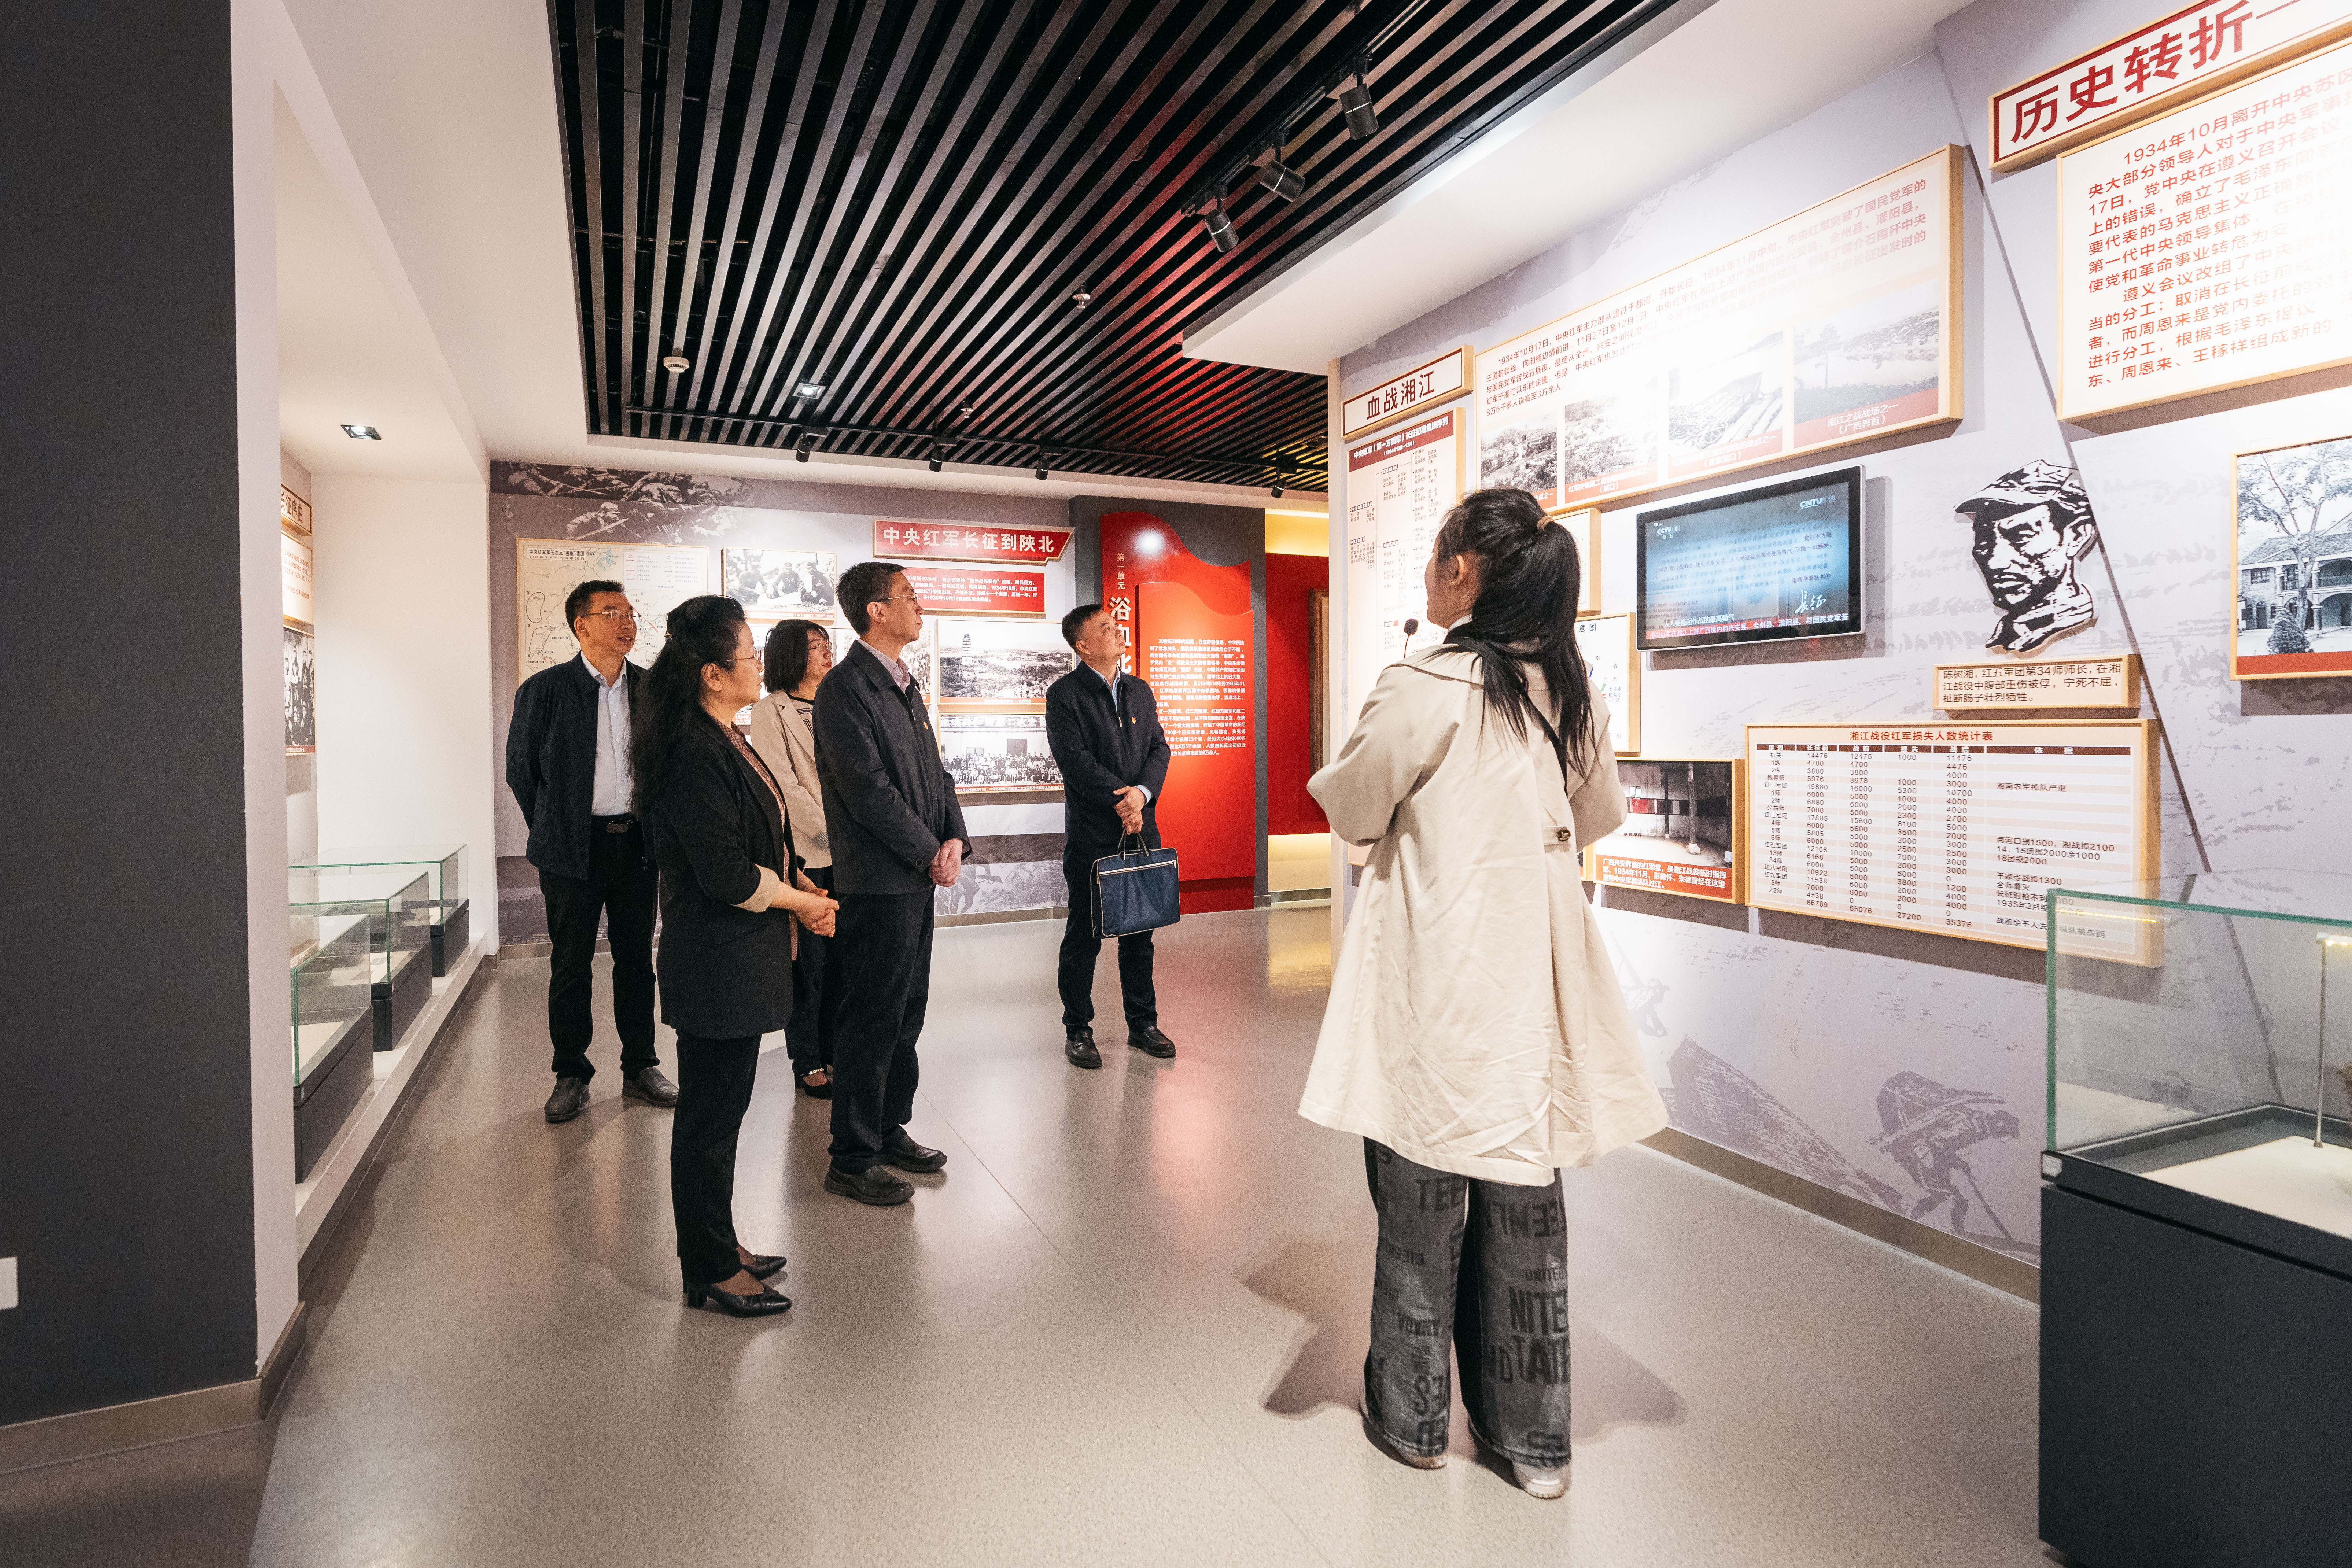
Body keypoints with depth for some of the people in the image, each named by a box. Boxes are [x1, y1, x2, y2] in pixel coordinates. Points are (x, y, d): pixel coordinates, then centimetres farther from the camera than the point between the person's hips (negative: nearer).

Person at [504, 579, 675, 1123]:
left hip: (637, 844, 3)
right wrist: (554, 832, 6)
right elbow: (520, 770, 3)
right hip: (574, 851, -2)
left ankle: (640, 1069, 22)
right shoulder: (545, 690, -4)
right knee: (571, 966, 7)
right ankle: (571, 1076, 20)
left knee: (637, 960, 10)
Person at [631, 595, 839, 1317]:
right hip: (718, 965, -10)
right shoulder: (695, 755, -22)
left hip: (736, 962, 10)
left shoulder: (723, 741, 11)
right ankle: (711, 1274, 20)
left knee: (719, 1112, 20)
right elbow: (726, 876, -24)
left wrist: (799, 885, 2)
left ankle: (716, 1247, 35)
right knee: (711, 1119, 4)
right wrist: (800, 902, -10)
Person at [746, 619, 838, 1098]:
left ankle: (833, 1049, 23)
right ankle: (807, 1064, 15)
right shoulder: (771, 711, -4)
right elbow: (784, 785, -11)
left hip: (844, 852, 6)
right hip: (803, 854, -5)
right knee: (809, 963, 2)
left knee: (841, 958, 9)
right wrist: (831, 833, -14)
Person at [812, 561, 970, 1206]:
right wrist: (932, 853, -13)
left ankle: (891, 1129, 32)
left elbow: (934, 770, 14)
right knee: (871, 1022, 0)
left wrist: (955, 838, -2)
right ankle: (852, 1162, 13)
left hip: (919, 878, 9)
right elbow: (869, 792, -20)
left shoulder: (905, 685, 14)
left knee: (906, 1013, 18)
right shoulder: (845, 689, -15)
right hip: (877, 883, -9)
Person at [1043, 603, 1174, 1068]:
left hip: (1142, 829, 5)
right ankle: (1078, 1030, 16)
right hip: (1092, 834, -5)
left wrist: (1142, 792, -10)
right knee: (1084, 938, 4)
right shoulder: (1064, 695, -5)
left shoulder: (1140, 690, 14)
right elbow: (1075, 760, -14)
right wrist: (1121, 802, -14)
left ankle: (1143, 1024, 24)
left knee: (1140, 933, 12)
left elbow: (1159, 748, 8)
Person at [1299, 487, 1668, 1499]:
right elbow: (1600, 815, 14)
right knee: (1525, 1207, 16)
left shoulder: (1422, 690, -17)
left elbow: (1351, 811, -6)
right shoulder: (1574, 694, 2)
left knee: (1423, 1206, 12)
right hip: (1533, 973, 5)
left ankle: (1412, 1418, 30)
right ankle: (1534, 1438, 30)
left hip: (1434, 973, -5)